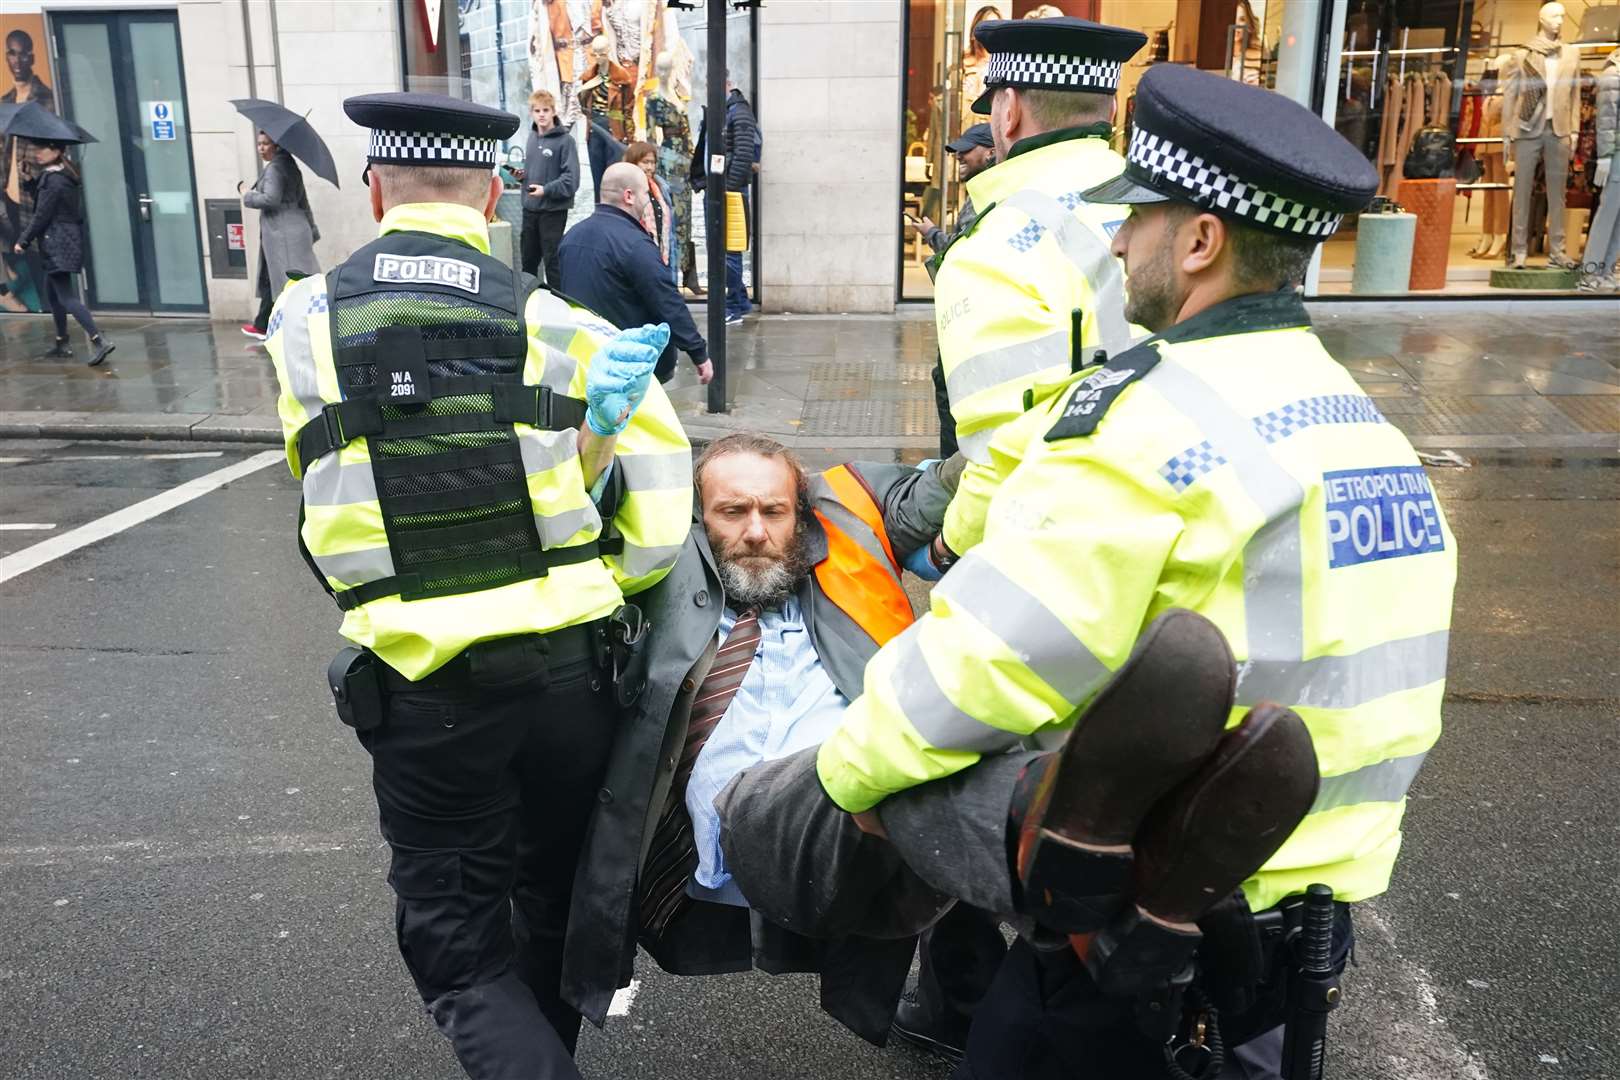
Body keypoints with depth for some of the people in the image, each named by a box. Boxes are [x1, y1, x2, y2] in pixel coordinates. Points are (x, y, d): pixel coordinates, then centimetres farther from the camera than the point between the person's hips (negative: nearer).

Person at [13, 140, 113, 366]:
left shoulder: (52, 180, -14)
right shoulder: (63, 176, 14)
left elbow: (41, 216, -14)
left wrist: (23, 241, -5)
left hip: (58, 245, -10)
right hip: (67, 242, 10)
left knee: (66, 297, -12)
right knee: (52, 293, 17)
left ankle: (99, 341, -21)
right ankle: (62, 344, 23)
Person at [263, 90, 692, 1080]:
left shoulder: (306, 319, -2)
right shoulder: (549, 320, -6)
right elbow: (660, 467, -6)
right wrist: (613, 587, 9)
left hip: (420, 685, -1)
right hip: (572, 661, 2)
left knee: (458, 947, 16)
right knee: (556, 901, 25)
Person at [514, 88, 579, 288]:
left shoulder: (565, 140, -10)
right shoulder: (531, 137, 11)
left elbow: (571, 178, -17)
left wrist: (546, 190, -24)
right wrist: (521, 175, 2)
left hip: (553, 210, -7)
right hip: (529, 207, 7)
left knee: (553, 260, -1)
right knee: (528, 259, 15)